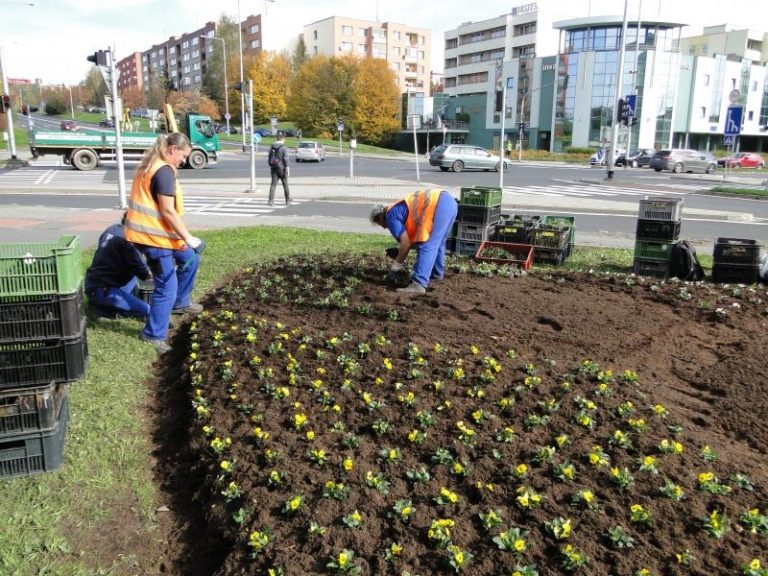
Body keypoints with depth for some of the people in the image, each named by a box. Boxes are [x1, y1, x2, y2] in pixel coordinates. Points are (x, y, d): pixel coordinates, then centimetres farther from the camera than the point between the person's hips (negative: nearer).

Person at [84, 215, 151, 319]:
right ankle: (103, 306, -5)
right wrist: (147, 273, 7)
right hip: (100, 290, -10)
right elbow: (137, 265, -15)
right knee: (146, 310, -16)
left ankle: (121, 298, 8)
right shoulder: (127, 239, -18)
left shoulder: (113, 228, 8)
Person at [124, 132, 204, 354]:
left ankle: (180, 303, 38)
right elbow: (168, 211, -22)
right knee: (167, 287, -2)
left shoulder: (150, 164, 13)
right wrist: (187, 237, -15)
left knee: (190, 259, 24)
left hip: (149, 230, 10)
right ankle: (153, 335, 9)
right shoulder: (164, 171, -19)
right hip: (152, 234, -10)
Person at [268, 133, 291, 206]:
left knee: (273, 184, 0)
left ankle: (271, 201, -12)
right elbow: (286, 159, -13)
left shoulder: (271, 147, 6)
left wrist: (270, 167, 19)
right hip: (281, 168, -4)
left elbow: (269, 158, 10)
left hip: (274, 168, 4)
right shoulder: (284, 147, -9)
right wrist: (287, 169, -11)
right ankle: (288, 200, 20)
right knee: (285, 184, 10)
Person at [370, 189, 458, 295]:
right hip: (449, 201, 10)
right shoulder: (400, 208, 30)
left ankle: (419, 285, -17)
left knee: (427, 247, -10)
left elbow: (406, 243, -3)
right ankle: (436, 273, 42)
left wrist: (394, 268, 3)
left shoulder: (391, 215, 3)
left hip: (439, 205, -10)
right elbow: (413, 239, 32)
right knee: (437, 242, 26)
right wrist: (400, 252, 34)